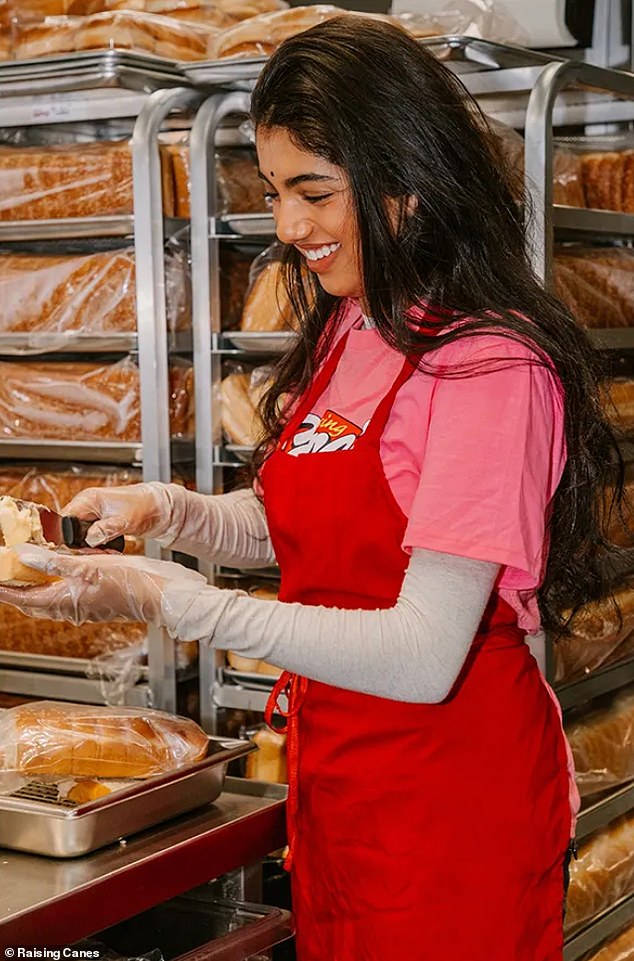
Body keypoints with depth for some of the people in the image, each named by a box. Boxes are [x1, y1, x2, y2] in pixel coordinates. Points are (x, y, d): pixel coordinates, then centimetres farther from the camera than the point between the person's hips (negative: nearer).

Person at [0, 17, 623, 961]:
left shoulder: (490, 365, -21)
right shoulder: (343, 333, 4)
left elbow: (423, 655, -27)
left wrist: (171, 601, -26)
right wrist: (168, 510, -4)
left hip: (450, 795, -7)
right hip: (330, 774, 7)